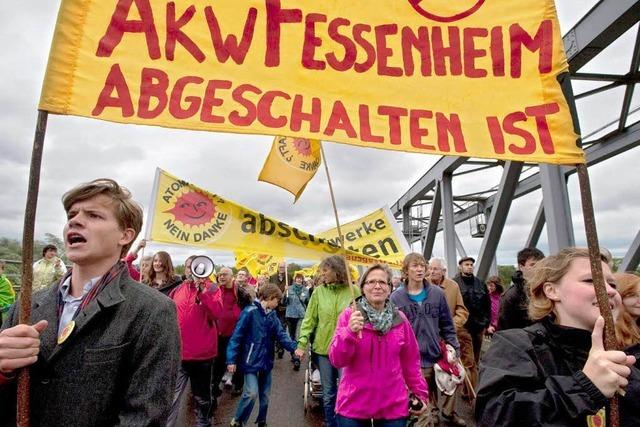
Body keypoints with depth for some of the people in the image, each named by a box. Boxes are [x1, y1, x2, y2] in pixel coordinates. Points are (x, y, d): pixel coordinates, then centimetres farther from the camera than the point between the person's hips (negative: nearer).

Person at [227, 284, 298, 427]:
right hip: (251, 360, -6)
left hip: (266, 361, 6)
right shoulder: (250, 312, -17)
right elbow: (237, 336, -17)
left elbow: (281, 335, -2)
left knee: (265, 395, 14)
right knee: (252, 393, -13)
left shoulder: (272, 314, 4)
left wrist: (294, 347, -18)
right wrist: (231, 359, -20)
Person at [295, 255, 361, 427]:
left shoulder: (354, 291, -6)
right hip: (323, 349, 2)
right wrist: (302, 343, -7)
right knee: (328, 395, 16)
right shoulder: (318, 291, -1)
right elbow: (309, 320, 1)